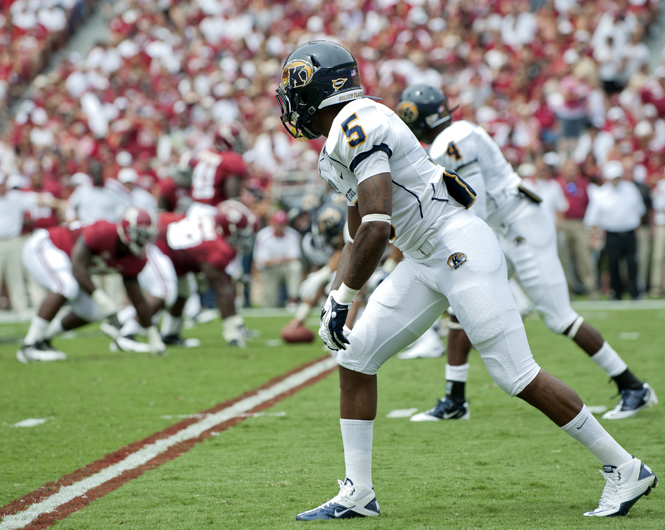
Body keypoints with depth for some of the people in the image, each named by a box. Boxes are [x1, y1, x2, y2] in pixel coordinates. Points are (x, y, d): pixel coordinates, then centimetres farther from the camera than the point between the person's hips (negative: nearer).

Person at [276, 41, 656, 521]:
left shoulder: (358, 126, -17)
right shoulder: (340, 144, 16)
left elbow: (376, 229, -25)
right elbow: (358, 238, 24)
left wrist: (343, 300, -19)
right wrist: (334, 297, 14)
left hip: (461, 248, -10)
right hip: (425, 261, 10)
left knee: (517, 375, -10)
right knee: (356, 358, 6)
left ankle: (625, 470, -1)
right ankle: (358, 493, 11)